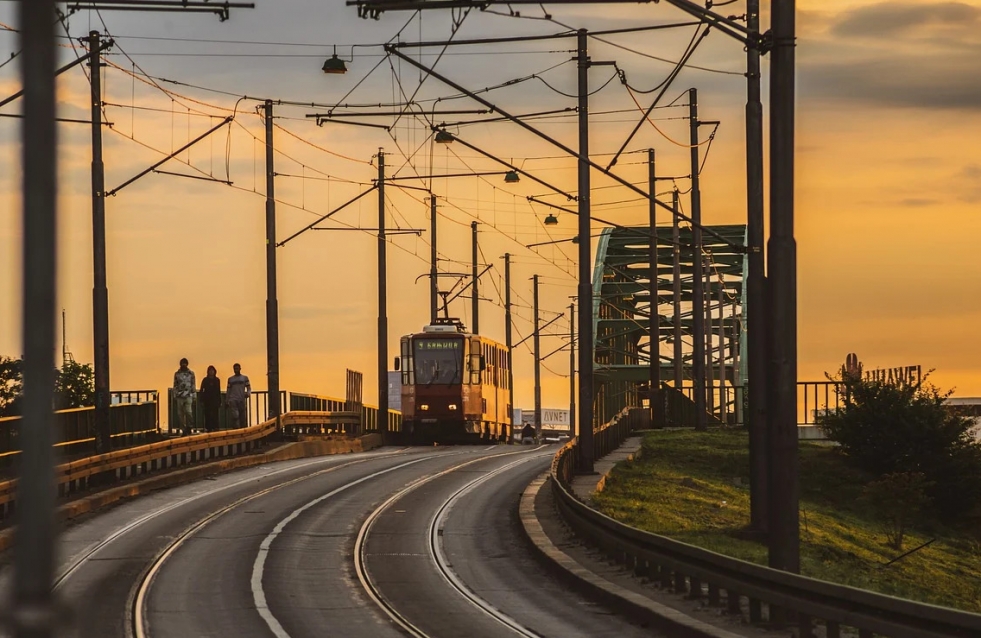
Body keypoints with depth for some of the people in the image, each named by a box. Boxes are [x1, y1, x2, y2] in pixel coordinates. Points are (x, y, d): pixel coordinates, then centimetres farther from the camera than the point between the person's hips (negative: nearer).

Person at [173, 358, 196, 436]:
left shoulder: (191, 373, 5)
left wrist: (194, 397, 2)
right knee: (180, 414, 0)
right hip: (179, 396, 2)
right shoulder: (177, 374, 8)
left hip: (188, 396, -2)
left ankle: (189, 427, 1)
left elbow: (193, 385, 7)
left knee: (188, 411, -17)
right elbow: (175, 386, 10)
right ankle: (183, 430, 7)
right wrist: (174, 396, 6)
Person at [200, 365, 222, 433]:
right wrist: (202, 401, -4)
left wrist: (220, 401, 9)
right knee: (207, 414, -2)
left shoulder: (217, 380, 8)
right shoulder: (205, 380, 4)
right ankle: (208, 428, 1)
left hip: (215, 399, 1)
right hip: (207, 399, -1)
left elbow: (219, 391, 12)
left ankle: (215, 427, -8)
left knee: (215, 414, -7)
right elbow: (201, 390, 3)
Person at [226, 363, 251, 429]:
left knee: (243, 418, 4)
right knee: (235, 416, -16)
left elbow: (249, 388, 6)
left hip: (242, 400, 1)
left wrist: (247, 393, -16)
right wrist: (227, 401, 10)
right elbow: (228, 391, 15)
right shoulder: (230, 379, 12)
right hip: (233, 400, -1)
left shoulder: (245, 378, 9)